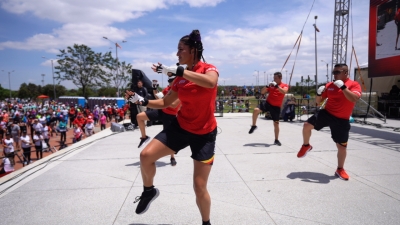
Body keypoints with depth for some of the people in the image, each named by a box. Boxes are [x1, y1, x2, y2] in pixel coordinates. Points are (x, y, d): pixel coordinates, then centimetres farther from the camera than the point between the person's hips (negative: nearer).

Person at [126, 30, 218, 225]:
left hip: (204, 134, -4)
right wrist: (141, 101, -3)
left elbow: (211, 82, -37)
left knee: (199, 186, 0)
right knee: (146, 155, -9)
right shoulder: (180, 78, 4)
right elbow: (165, 103, 11)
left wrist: (177, 70, -36)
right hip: (180, 127, 5)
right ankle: (149, 191, 22)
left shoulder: (208, 69, -11)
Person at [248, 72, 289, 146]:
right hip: (268, 103, 2)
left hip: (276, 107, -2)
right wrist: (267, 86, -13)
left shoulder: (285, 85, -1)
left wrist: (277, 86, -27)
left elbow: (284, 92, -23)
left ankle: (276, 140, 18)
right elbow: (262, 92, 2)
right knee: (256, 110, -24)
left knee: (276, 123, 3)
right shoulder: (271, 85, 7)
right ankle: (254, 126, -4)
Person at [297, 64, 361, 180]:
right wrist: (319, 93, -13)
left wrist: (343, 87, -32)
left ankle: (340, 169, 26)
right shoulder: (329, 85, 4)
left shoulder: (354, 84, -7)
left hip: (341, 120, -2)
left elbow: (354, 99, -27)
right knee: (307, 125, -16)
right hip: (327, 113, 3)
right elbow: (318, 101, 8)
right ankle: (306, 146, 11)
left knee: (342, 146, 4)